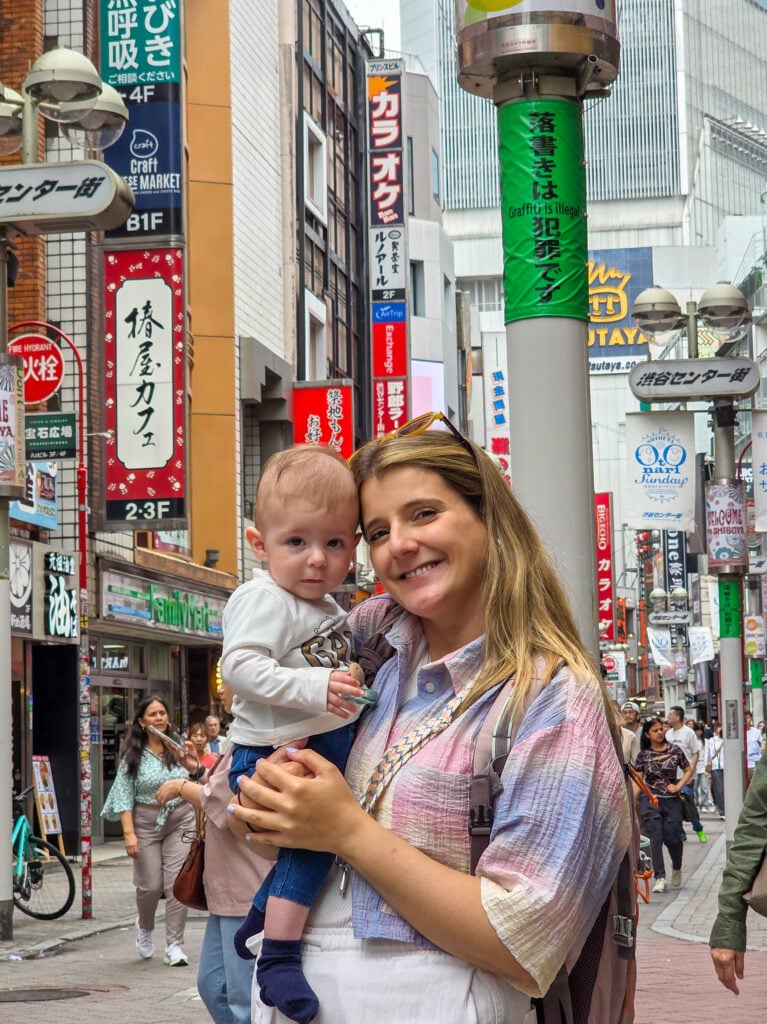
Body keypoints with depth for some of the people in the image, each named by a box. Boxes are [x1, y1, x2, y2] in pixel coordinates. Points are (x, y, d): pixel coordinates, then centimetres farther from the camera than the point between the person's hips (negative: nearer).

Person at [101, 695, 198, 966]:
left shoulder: (177, 748, 6)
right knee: (150, 885, -1)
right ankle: (144, 928, 30)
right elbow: (124, 796, -6)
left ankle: (174, 945, 0)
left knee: (177, 884, -6)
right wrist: (129, 833, -13)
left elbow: (192, 786, 16)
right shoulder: (133, 755, -2)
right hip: (146, 822, -2)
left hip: (180, 821, 2)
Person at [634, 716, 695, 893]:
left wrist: (678, 786, -4)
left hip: (672, 800, 0)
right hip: (650, 800, 0)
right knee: (655, 838, -7)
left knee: (672, 838, -1)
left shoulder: (675, 750, 3)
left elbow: (688, 770, 10)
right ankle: (660, 878, -3)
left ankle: (677, 868, 30)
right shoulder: (643, 755, 2)